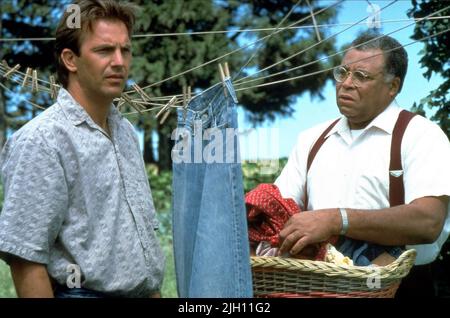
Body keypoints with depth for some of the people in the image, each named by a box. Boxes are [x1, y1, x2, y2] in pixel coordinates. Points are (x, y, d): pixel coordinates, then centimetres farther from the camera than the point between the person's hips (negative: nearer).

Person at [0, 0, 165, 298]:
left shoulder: (126, 131, 7)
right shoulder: (42, 140, -17)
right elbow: (25, 256, -19)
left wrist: (154, 291, 13)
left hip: (141, 290, 7)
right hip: (84, 290, -7)